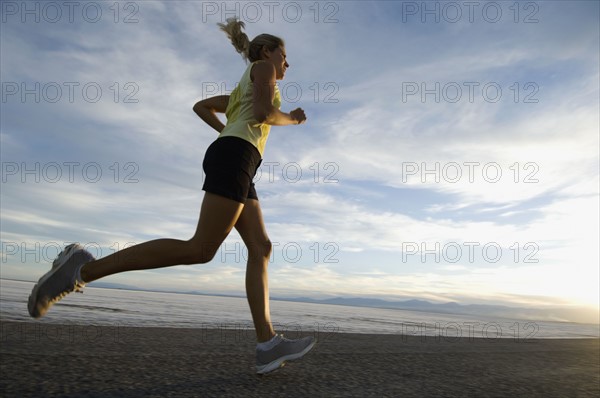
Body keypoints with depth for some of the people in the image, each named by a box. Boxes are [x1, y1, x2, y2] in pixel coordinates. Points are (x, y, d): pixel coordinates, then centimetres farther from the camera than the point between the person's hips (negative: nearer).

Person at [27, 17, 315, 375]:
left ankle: (268, 345, -11)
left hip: (232, 161, 10)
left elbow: (200, 106, 36)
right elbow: (263, 112, -8)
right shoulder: (262, 67, 10)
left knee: (261, 248, -2)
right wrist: (292, 118, 12)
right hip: (234, 159, -10)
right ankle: (83, 268, -16)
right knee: (201, 250, -19)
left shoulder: (242, 91, 35)